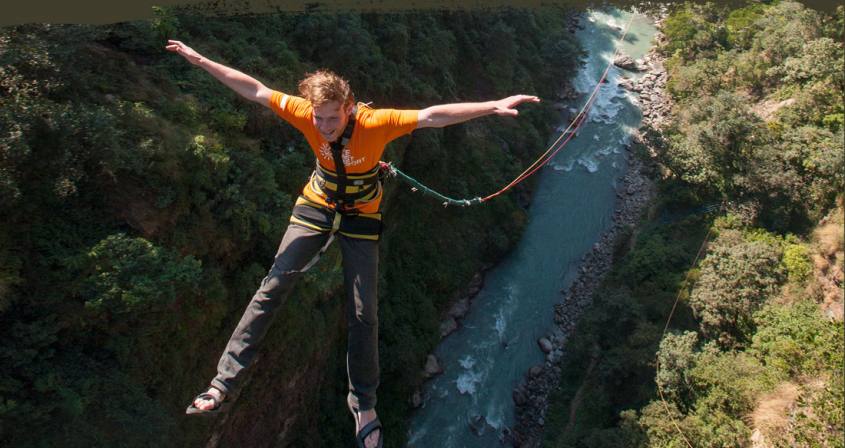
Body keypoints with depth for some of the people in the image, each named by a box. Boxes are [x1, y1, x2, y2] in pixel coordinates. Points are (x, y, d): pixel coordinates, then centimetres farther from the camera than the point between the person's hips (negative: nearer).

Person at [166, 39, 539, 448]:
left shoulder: (374, 123, -28)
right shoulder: (307, 114, -20)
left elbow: (432, 116, -34)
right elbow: (255, 91, -13)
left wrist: (492, 107, -41)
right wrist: (201, 61, -10)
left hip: (361, 216, -2)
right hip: (317, 206, 2)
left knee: (363, 313, 0)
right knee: (272, 287, -9)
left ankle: (364, 402, 19)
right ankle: (224, 384, -4)